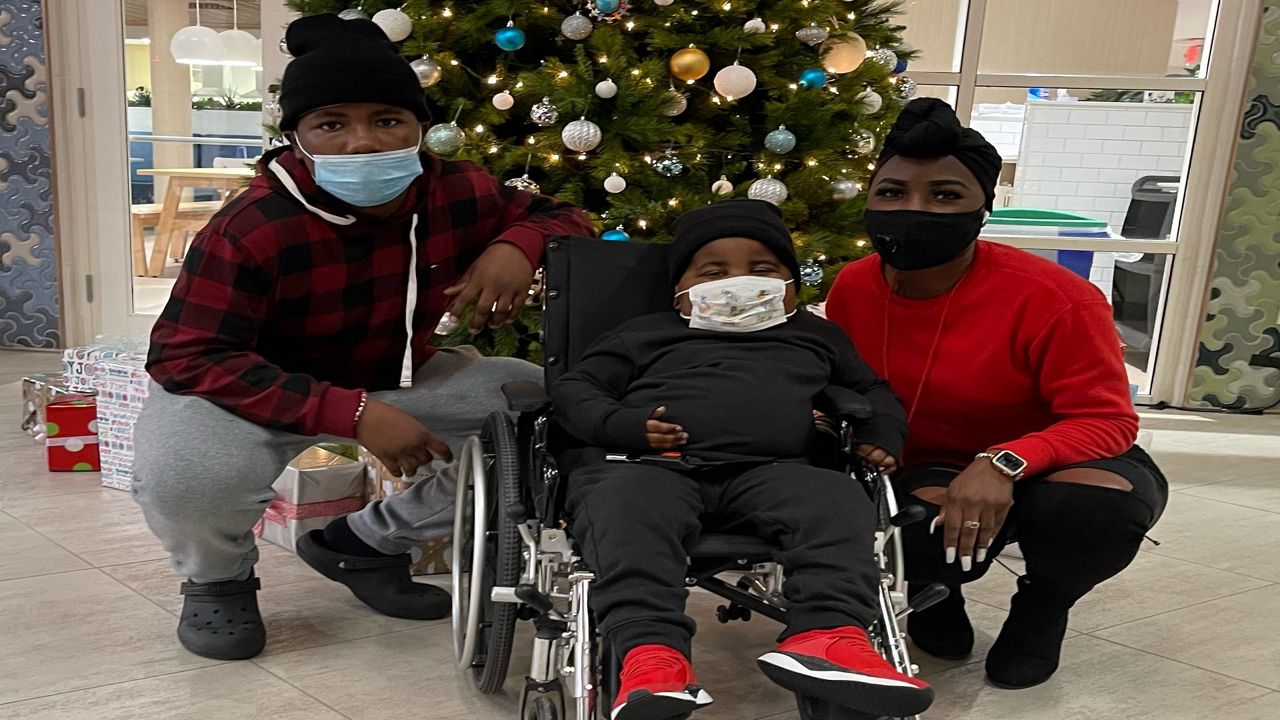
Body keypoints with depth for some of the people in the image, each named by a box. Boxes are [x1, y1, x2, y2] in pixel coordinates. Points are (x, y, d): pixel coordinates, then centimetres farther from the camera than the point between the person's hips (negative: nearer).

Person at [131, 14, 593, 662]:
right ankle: (218, 579, 4)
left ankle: (369, 542, 8)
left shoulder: (458, 194, -15)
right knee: (186, 475, -39)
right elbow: (186, 358, -32)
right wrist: (351, 413, -41)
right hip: (260, 392, -5)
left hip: (399, 381, 5)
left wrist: (518, 246, -27)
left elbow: (561, 215, 0)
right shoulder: (250, 231, -31)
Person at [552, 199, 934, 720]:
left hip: (769, 471, 2)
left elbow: (871, 389, 41)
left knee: (838, 500, -28)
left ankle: (828, 633, -46)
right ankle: (650, 652, -52)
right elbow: (574, 389, 18)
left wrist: (881, 433, 16)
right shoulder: (648, 333, 24)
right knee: (626, 506, -37)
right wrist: (624, 425, -4)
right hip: (650, 464, -1)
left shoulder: (816, 336, 32)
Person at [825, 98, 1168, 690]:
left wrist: (1004, 463, -40)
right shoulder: (852, 290, -9)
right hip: (924, 477, 2)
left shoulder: (1051, 298, -25)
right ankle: (931, 588, 8)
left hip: (1039, 468, -1)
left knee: (1102, 501, -38)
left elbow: (1107, 422, -23)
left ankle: (1042, 607, 2)